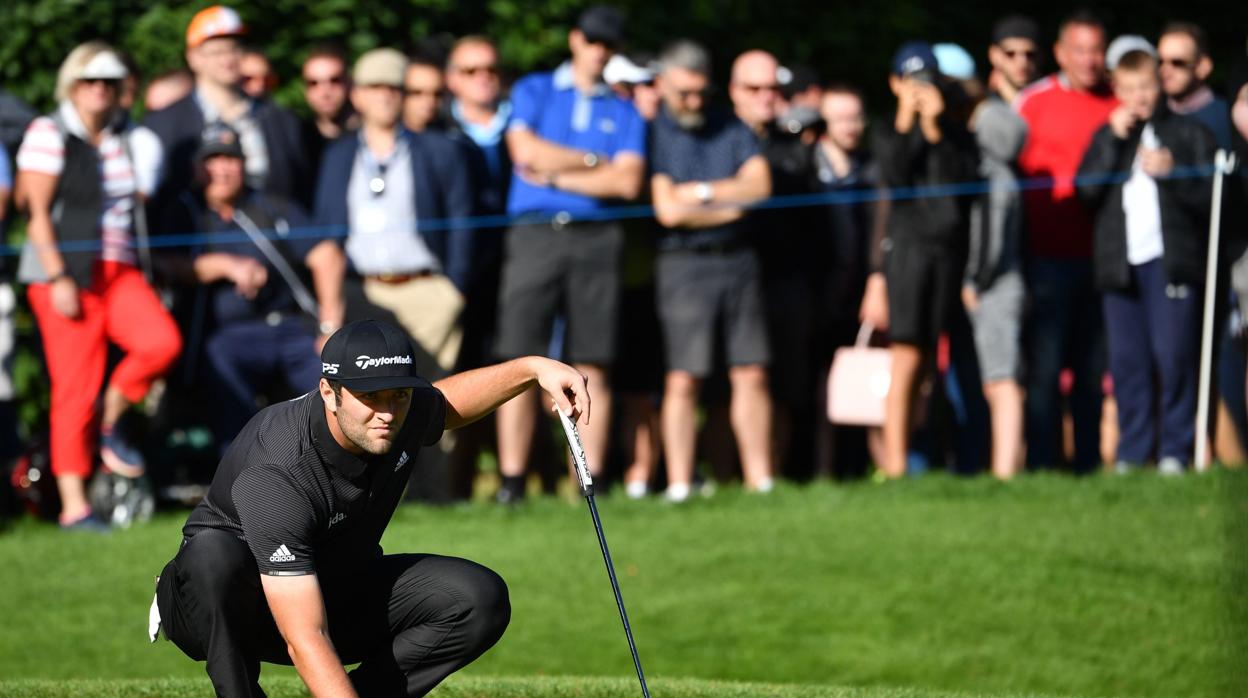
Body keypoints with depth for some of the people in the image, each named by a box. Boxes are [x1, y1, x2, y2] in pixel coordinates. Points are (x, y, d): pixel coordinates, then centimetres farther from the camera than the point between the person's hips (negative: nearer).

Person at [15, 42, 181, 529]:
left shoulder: (124, 140, 15)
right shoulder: (50, 134, -3)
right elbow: (37, 212, -9)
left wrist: (144, 184, 7)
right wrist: (58, 278, -15)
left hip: (119, 270, 5)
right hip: (66, 275, -5)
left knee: (163, 341, -21)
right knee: (75, 387, -8)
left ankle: (113, 417, 7)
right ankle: (73, 505, -4)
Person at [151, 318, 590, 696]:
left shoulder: (403, 412, -16)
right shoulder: (276, 475, -37)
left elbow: (449, 400, 15)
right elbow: (306, 641, -42)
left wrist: (533, 369, -2)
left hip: (336, 589, 7)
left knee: (482, 600, -17)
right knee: (213, 552, -42)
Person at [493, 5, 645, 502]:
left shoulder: (624, 113, 16)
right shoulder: (533, 91, 14)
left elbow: (627, 182, 0)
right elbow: (526, 151, -4)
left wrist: (556, 176, -4)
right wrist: (594, 161, 2)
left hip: (595, 238, 1)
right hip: (535, 233, -1)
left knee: (593, 366, -2)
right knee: (519, 363, -8)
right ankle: (511, 483, -8)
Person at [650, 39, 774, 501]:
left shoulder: (731, 129, 12)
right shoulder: (653, 134, -1)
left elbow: (760, 184, -1)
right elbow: (668, 210, -10)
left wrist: (700, 192, -7)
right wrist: (730, 203, -1)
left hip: (737, 259, 4)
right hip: (683, 264, -4)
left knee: (751, 375, 3)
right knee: (683, 378, -7)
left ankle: (760, 481, 6)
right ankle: (678, 487, -5)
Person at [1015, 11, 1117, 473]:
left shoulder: (1117, 106, 10)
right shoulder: (1034, 102, 2)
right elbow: (1010, 170, 4)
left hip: (1101, 257, 3)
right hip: (1050, 256, -3)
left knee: (1094, 368, 5)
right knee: (1044, 366, -4)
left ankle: (1090, 465, 11)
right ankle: (1041, 465, -1)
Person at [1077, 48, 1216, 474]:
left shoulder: (1188, 133, 9)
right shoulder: (1107, 137, 16)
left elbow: (1210, 194, 3)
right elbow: (1087, 190, 1)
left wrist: (1170, 173, -12)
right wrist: (1114, 139, -5)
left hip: (1172, 259, -3)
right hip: (1121, 262, 3)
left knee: (1173, 356, -9)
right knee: (1127, 360, 2)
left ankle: (1175, 451, -3)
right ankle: (1132, 452, 8)